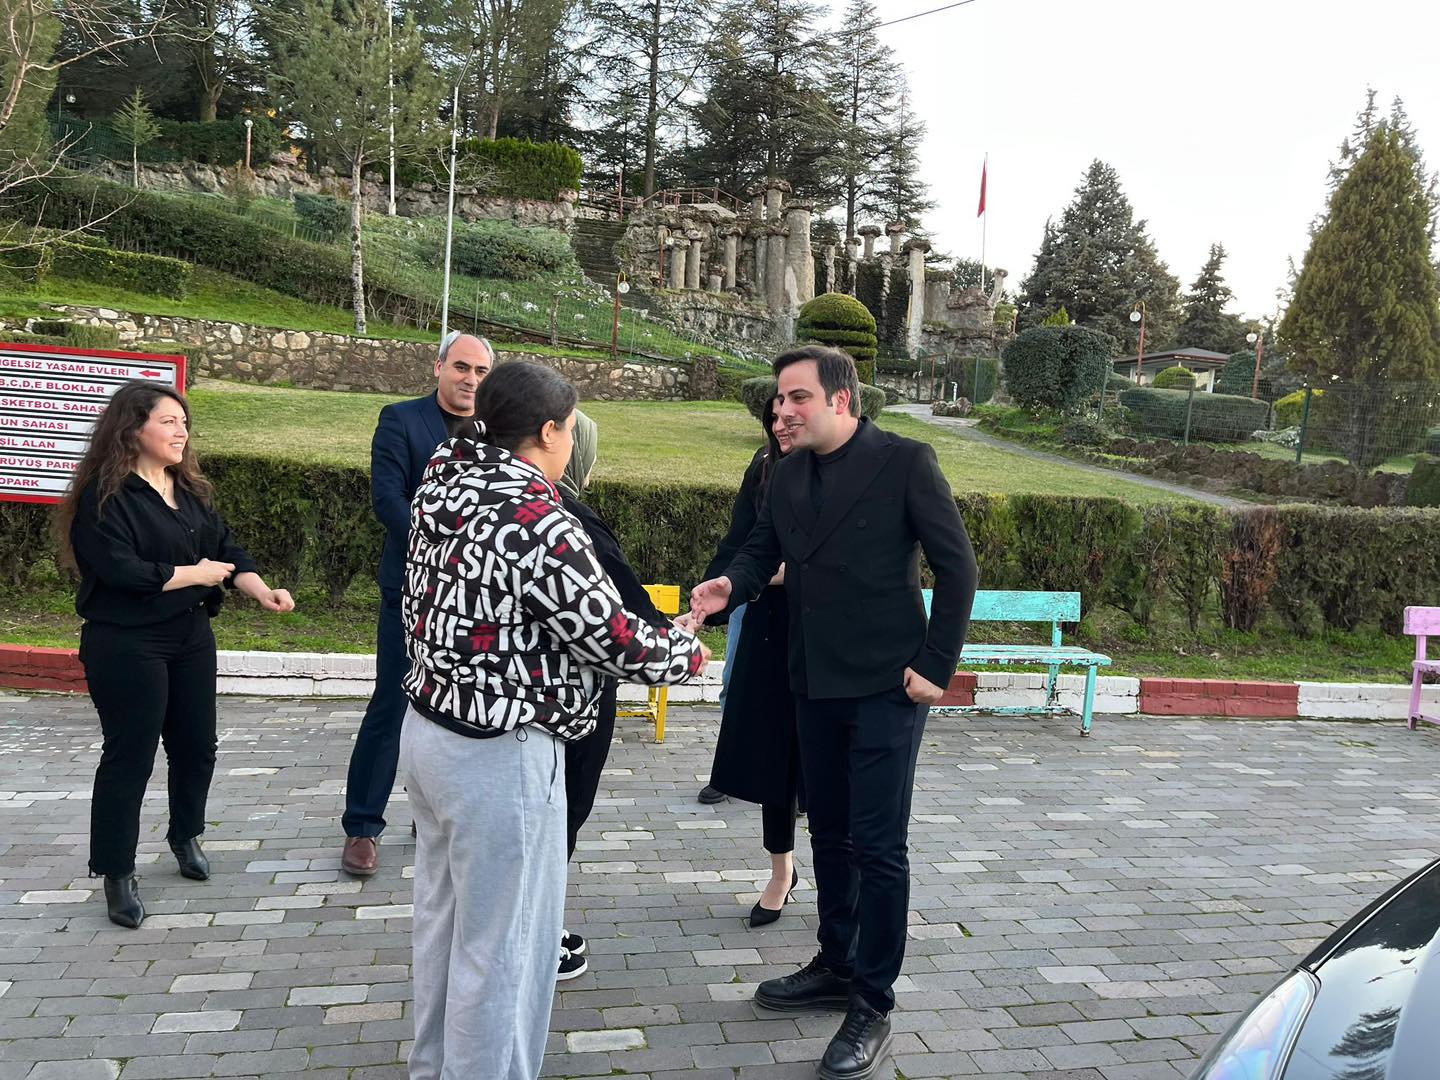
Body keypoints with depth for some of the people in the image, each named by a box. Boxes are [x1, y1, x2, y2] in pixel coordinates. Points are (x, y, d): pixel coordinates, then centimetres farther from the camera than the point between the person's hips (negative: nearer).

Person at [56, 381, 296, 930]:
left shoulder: (190, 490, 10)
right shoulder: (104, 494, -13)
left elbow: (226, 549, 7)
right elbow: (119, 569, -23)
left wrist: (262, 592, -10)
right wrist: (195, 574, -12)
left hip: (192, 637, 7)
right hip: (126, 645, -7)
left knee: (196, 745, 15)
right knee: (130, 756, 0)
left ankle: (185, 835, 39)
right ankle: (117, 874, 14)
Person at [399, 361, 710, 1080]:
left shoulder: (442, 492, 2)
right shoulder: (538, 522, -23)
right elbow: (611, 637, -18)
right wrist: (687, 654, 1)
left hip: (428, 728, 9)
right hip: (499, 756, -9)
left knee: (443, 915, 24)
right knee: (502, 944, 7)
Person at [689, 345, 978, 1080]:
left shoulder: (904, 462, -11)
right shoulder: (789, 472, 7)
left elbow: (956, 565, -10)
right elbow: (763, 548, 9)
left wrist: (936, 666, -12)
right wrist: (731, 584, -14)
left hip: (886, 684, -6)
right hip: (815, 682, 7)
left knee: (877, 844, 0)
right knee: (829, 831, 17)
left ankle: (872, 1005, 13)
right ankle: (836, 966, 34)